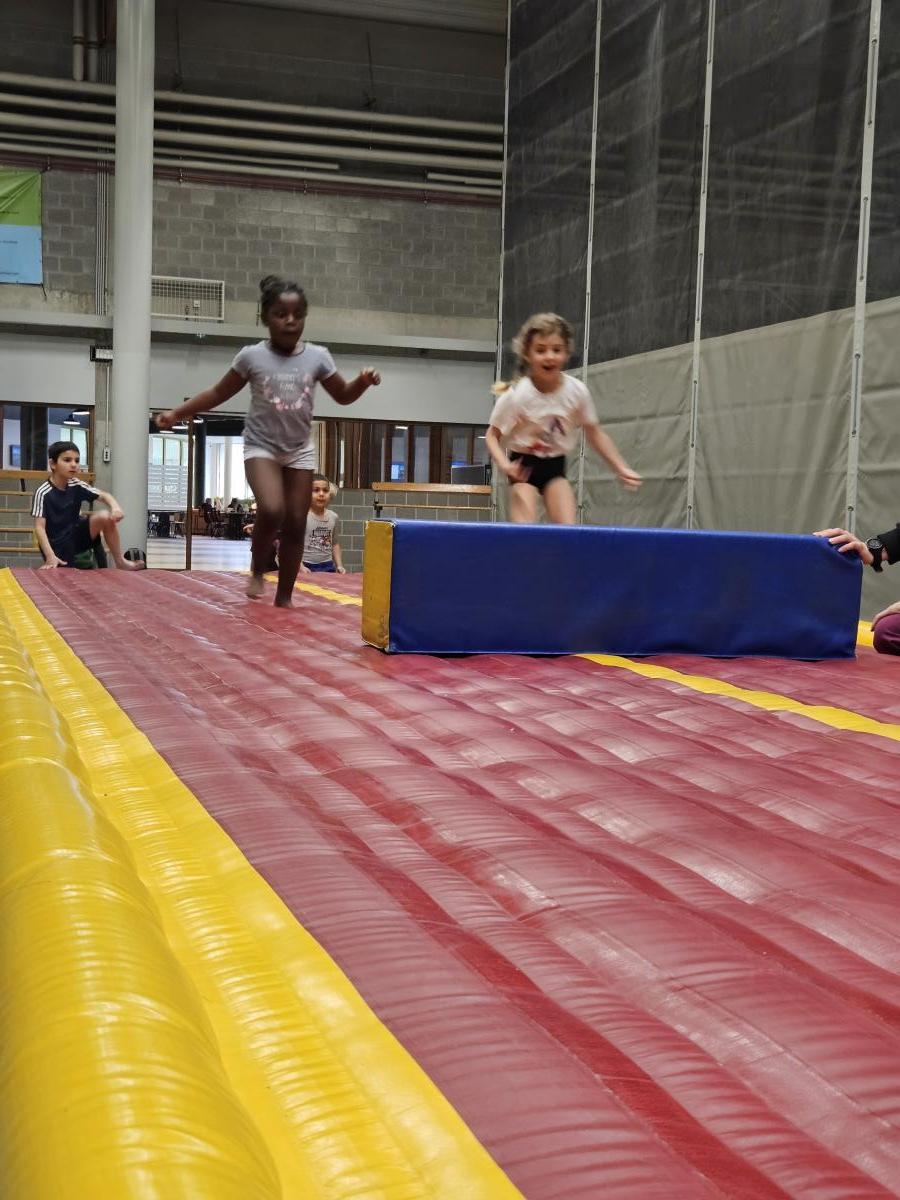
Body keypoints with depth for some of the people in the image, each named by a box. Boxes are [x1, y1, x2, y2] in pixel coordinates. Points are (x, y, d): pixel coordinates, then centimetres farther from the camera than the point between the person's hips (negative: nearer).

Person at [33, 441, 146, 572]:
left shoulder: (76, 486, -2)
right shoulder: (43, 493, -18)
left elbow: (104, 496, 0)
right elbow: (40, 527, -22)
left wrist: (115, 507, -25)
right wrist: (50, 556, -34)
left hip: (76, 536, 5)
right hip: (57, 545, -5)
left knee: (106, 517, -16)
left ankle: (120, 562, -8)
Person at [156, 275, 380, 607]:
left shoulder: (317, 357, -3)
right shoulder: (252, 356, -8)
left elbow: (343, 395, 10)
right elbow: (218, 393, 2)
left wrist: (364, 381, -11)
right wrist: (177, 413, -3)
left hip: (300, 450, 3)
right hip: (261, 446, -3)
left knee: (296, 522, 2)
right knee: (271, 510, -25)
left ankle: (285, 596, 13)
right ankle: (257, 571, 1)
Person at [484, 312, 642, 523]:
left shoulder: (577, 391, -15)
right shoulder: (516, 395, -22)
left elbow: (594, 433, 0)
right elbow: (492, 435, -12)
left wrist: (621, 468, -5)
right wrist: (504, 465, -31)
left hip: (555, 466, 3)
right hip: (523, 466, -3)